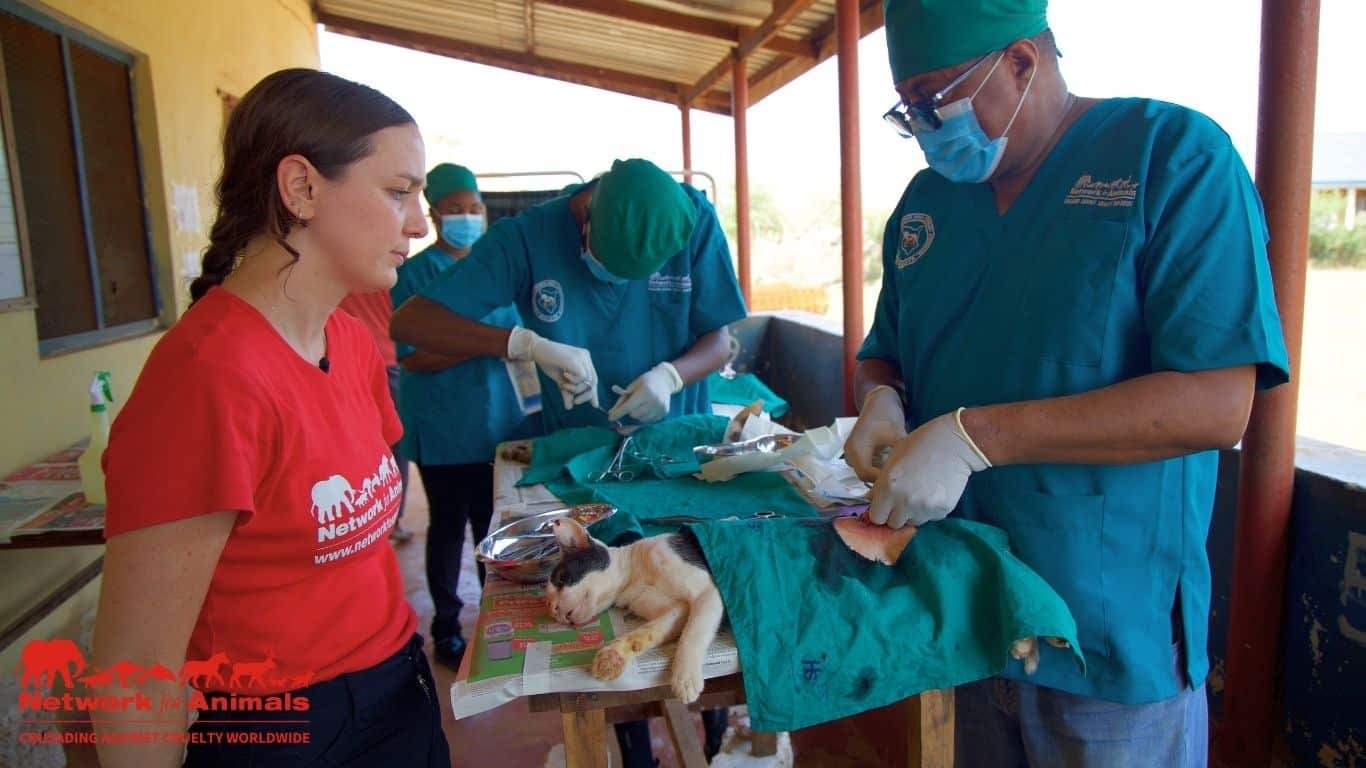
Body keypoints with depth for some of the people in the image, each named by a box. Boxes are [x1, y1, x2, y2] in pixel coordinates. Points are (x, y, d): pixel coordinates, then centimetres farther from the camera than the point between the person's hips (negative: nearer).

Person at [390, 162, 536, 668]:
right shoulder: (413, 274, -6)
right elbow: (411, 356, -14)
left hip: (503, 423, 4)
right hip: (446, 431, -4)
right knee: (449, 526, 10)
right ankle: (446, 626, 26)